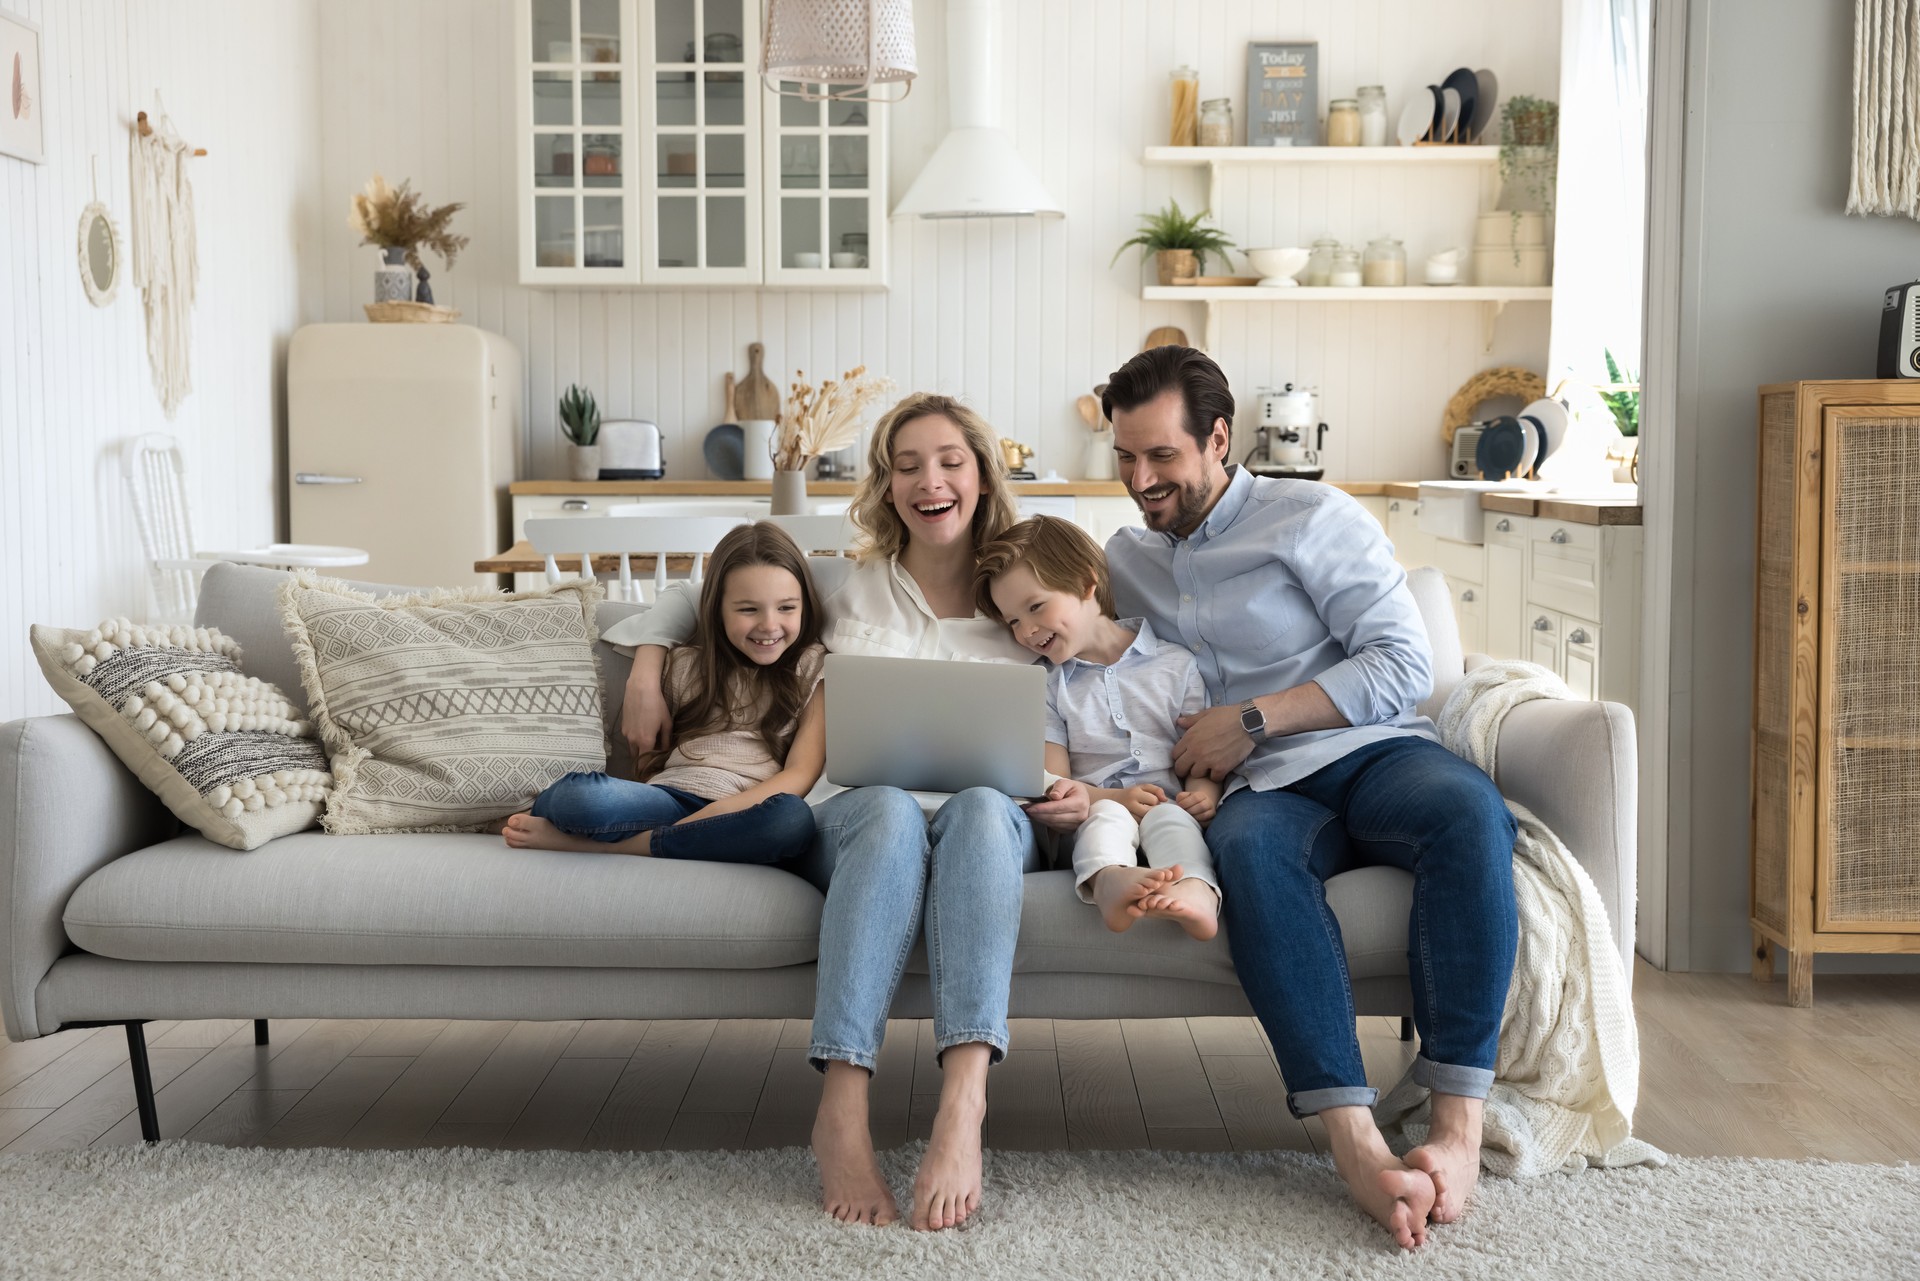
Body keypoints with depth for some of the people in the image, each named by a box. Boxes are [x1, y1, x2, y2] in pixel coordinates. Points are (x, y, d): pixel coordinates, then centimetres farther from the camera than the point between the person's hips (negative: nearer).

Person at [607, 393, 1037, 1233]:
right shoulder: (850, 590, 19)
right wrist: (647, 664, 11)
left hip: (992, 817, 1)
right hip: (856, 814, 0)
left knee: (980, 809, -38)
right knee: (892, 813, -39)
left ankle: (963, 1102, -55)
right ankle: (841, 1110, -50)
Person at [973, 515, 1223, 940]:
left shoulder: (1175, 665, 11)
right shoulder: (1044, 684, 15)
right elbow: (1053, 781, 5)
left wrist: (1203, 792, -17)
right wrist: (1115, 799, -14)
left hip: (1168, 807, 0)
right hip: (1093, 814, 0)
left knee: (1170, 818, -32)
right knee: (1108, 817, -32)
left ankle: (1196, 892, -62)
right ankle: (1110, 879, -65)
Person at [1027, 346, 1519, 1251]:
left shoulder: (1312, 518, 6)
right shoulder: (1126, 559, 23)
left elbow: (1404, 664, -2)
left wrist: (1255, 719, -8)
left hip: (1371, 754, -1)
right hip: (1264, 792, 2)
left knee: (1468, 810, -38)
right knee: (1247, 843, -37)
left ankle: (1457, 1128, -40)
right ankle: (1355, 1146, -49)